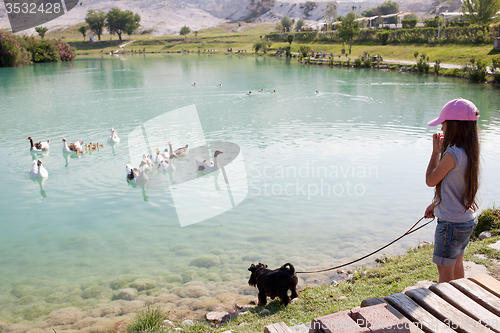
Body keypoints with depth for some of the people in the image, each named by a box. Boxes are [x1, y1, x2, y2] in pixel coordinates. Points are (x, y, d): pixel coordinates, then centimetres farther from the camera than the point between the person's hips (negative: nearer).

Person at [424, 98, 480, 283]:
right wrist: (435, 204, 20)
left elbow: (430, 181, -13)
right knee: (456, 266, 23)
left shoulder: (452, 154, -25)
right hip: (468, 220, 9)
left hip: (451, 223, -9)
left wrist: (436, 151, -8)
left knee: (444, 269, 7)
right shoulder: (470, 153, 3)